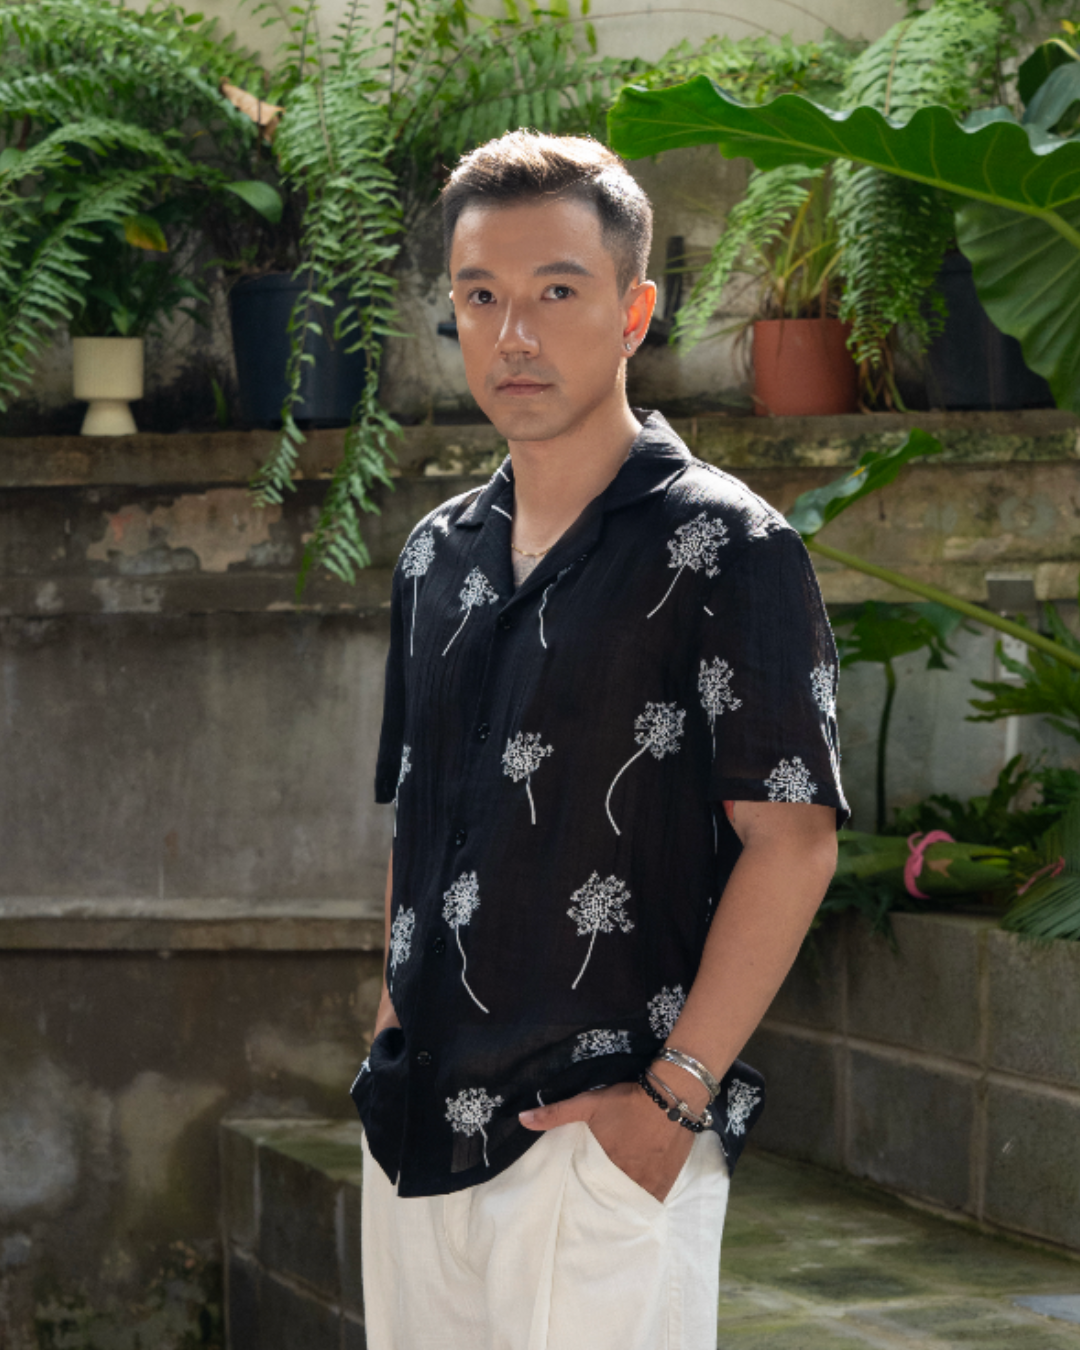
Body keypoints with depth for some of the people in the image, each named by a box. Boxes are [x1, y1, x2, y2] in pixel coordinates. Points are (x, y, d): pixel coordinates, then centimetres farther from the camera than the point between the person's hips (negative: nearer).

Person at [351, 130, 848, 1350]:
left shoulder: (721, 549, -8)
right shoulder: (437, 555, 13)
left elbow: (792, 840, -12)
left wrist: (676, 1095, -17)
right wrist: (392, 1044, 11)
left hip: (603, 1133, -6)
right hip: (422, 1125, 6)